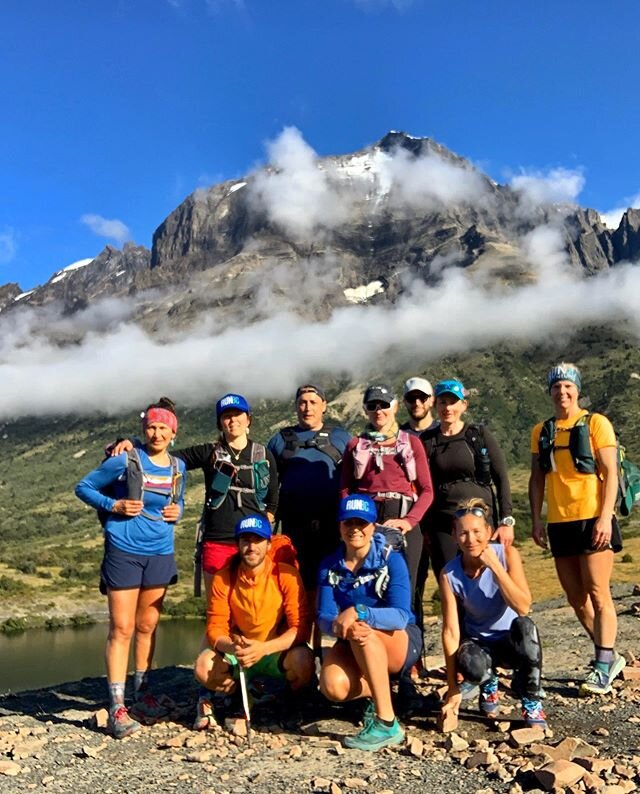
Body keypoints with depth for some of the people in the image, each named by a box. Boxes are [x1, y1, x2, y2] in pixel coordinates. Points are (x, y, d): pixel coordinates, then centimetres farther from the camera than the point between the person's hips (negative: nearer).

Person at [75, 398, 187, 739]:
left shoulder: (178, 467, 7)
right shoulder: (125, 460, -7)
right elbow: (83, 487, -1)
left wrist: (177, 511, 0)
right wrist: (114, 505, -14)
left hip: (160, 554, 5)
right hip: (124, 552, -5)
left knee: (147, 627, 14)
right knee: (122, 629, -5)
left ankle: (143, 695, 26)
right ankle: (117, 707, 0)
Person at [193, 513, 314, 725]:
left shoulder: (286, 575, -16)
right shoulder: (223, 578, -8)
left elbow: (300, 627, -19)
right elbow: (215, 628, -9)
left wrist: (263, 648, -33)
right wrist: (232, 647, -32)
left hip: (278, 652, -2)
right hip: (237, 655, 2)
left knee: (303, 661, -34)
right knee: (204, 666, -27)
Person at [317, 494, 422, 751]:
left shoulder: (391, 560, -14)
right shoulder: (330, 566, -3)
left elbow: (401, 616, -25)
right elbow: (324, 619, -12)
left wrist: (358, 612, -43)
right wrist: (342, 626, -37)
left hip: (401, 642, -3)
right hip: (353, 648, 3)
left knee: (365, 633, -37)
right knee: (333, 687, -28)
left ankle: (387, 724, -28)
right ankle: (375, 693, 5)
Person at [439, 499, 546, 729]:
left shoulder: (507, 554, -17)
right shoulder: (449, 574, -17)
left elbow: (523, 607, -26)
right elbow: (450, 631, -18)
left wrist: (494, 566, -31)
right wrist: (453, 689, -18)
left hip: (514, 640, 0)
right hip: (479, 643, 0)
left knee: (524, 626, -36)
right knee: (470, 665, -36)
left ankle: (532, 704, -12)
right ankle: (489, 685, 5)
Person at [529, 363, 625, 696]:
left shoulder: (595, 423, -3)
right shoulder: (541, 431, 11)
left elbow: (610, 473, -8)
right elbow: (537, 479, 12)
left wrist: (604, 517, -16)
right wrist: (536, 520, 6)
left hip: (592, 519, -5)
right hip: (559, 523, 5)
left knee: (597, 594, -3)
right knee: (576, 598, 11)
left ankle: (603, 667, 7)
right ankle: (609, 656, 27)